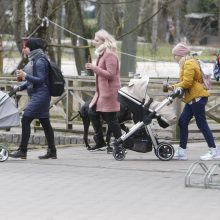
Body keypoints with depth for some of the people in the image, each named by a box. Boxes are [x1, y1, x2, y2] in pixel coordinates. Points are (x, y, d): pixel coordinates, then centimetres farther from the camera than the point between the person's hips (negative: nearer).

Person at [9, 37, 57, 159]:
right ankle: (52, 151, 13)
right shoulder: (34, 60, 16)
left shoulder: (39, 61, -14)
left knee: (25, 120, -12)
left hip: (40, 95, -10)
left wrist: (25, 75, -22)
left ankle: (22, 150, -11)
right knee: (45, 123, 10)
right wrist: (20, 87, 13)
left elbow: (41, 80, -19)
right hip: (36, 95, 10)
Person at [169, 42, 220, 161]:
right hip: (193, 98, 11)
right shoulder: (189, 63, 19)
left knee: (202, 124, -7)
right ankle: (181, 152, 9)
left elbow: (187, 83, -21)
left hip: (197, 97, -11)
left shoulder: (189, 64, -13)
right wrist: (174, 86, 6)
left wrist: (175, 87, -7)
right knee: (182, 122, 7)